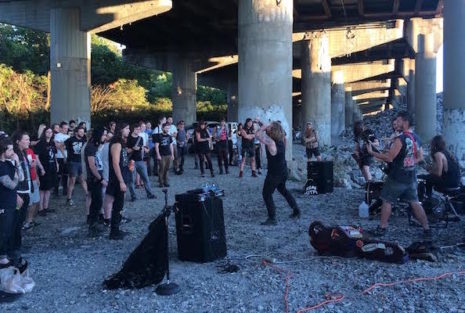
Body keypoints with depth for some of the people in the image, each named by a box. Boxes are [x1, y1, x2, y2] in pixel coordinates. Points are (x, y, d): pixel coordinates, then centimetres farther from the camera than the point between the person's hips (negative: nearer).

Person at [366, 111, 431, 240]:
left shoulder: (400, 139, -20)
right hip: (411, 177, 7)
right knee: (415, 203, 13)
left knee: (387, 201, 7)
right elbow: (420, 157, 13)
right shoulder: (416, 138, 5)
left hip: (397, 177, -7)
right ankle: (427, 230, 13)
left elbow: (389, 158, -21)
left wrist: (372, 152, -14)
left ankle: (382, 228, 13)